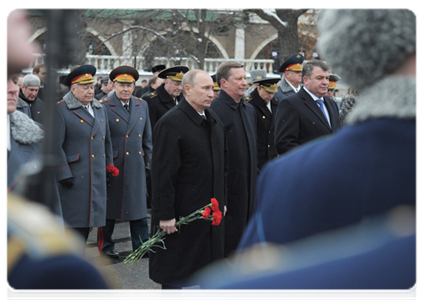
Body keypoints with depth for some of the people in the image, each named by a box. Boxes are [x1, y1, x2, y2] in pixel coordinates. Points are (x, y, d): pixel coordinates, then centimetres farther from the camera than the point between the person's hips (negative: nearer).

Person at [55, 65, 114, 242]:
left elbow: (106, 140, 22)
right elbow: (56, 145, -11)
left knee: (89, 219, 10)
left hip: (98, 178, 7)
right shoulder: (61, 110, -7)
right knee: (75, 223, -5)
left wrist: (109, 166, 17)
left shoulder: (99, 108, 15)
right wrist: (63, 173, -14)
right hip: (75, 178, -7)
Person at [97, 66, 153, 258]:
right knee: (109, 206, 7)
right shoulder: (104, 107, -6)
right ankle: (105, 245, 21)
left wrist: (148, 161, 13)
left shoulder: (142, 106, 9)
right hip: (112, 166, -4)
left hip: (136, 166, 4)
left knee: (139, 205, 7)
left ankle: (141, 246, 17)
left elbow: (147, 137, 16)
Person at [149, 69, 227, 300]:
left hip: (210, 209, 8)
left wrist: (221, 201, 16)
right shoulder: (170, 122, -15)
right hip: (182, 210, -8)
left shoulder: (214, 120, 10)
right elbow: (163, 173, -18)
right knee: (175, 270, 4)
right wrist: (165, 214, -19)